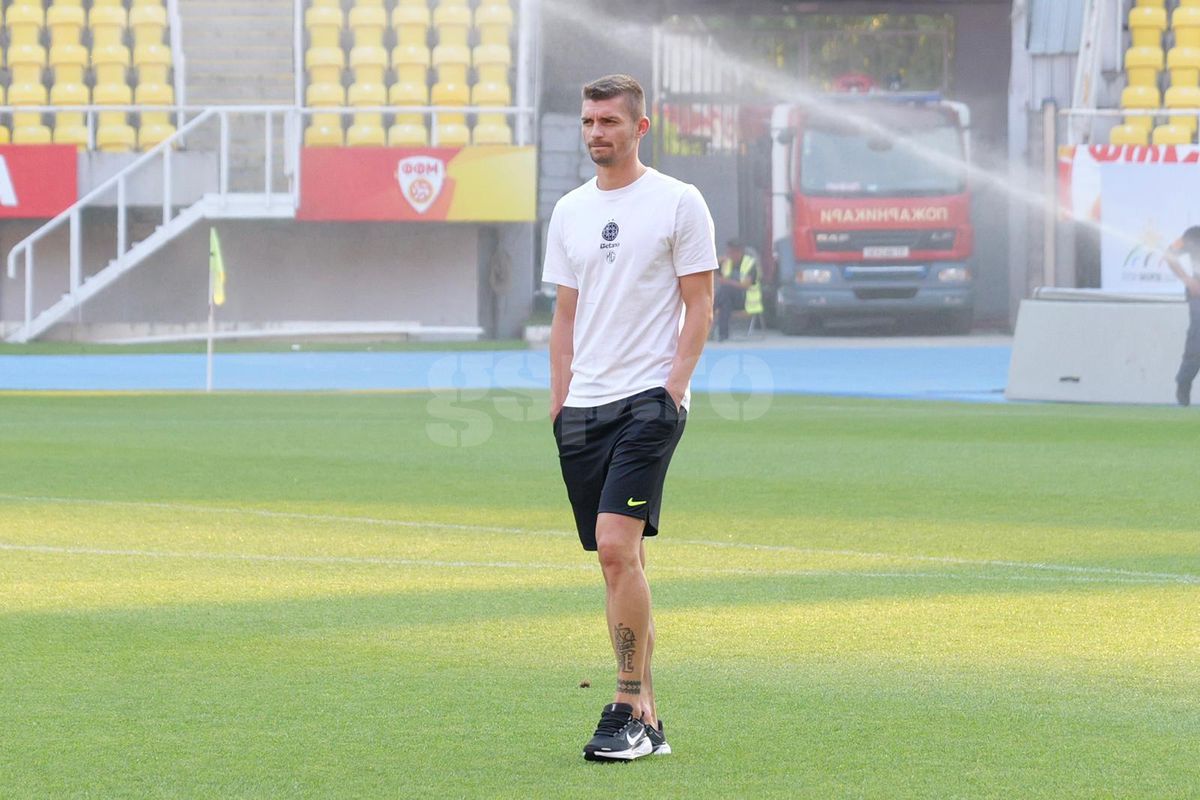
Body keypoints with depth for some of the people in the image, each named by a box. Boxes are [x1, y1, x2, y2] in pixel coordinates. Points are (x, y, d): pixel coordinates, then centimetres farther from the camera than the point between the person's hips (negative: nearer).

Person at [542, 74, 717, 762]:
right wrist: (559, 396, 10)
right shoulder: (570, 212, 14)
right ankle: (645, 713, 11)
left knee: (618, 545, -19)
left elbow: (700, 305, -4)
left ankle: (633, 712, -15)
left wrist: (673, 387, -13)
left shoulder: (678, 202, -2)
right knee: (617, 558, 7)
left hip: (648, 400, -6)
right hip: (583, 407, 6)